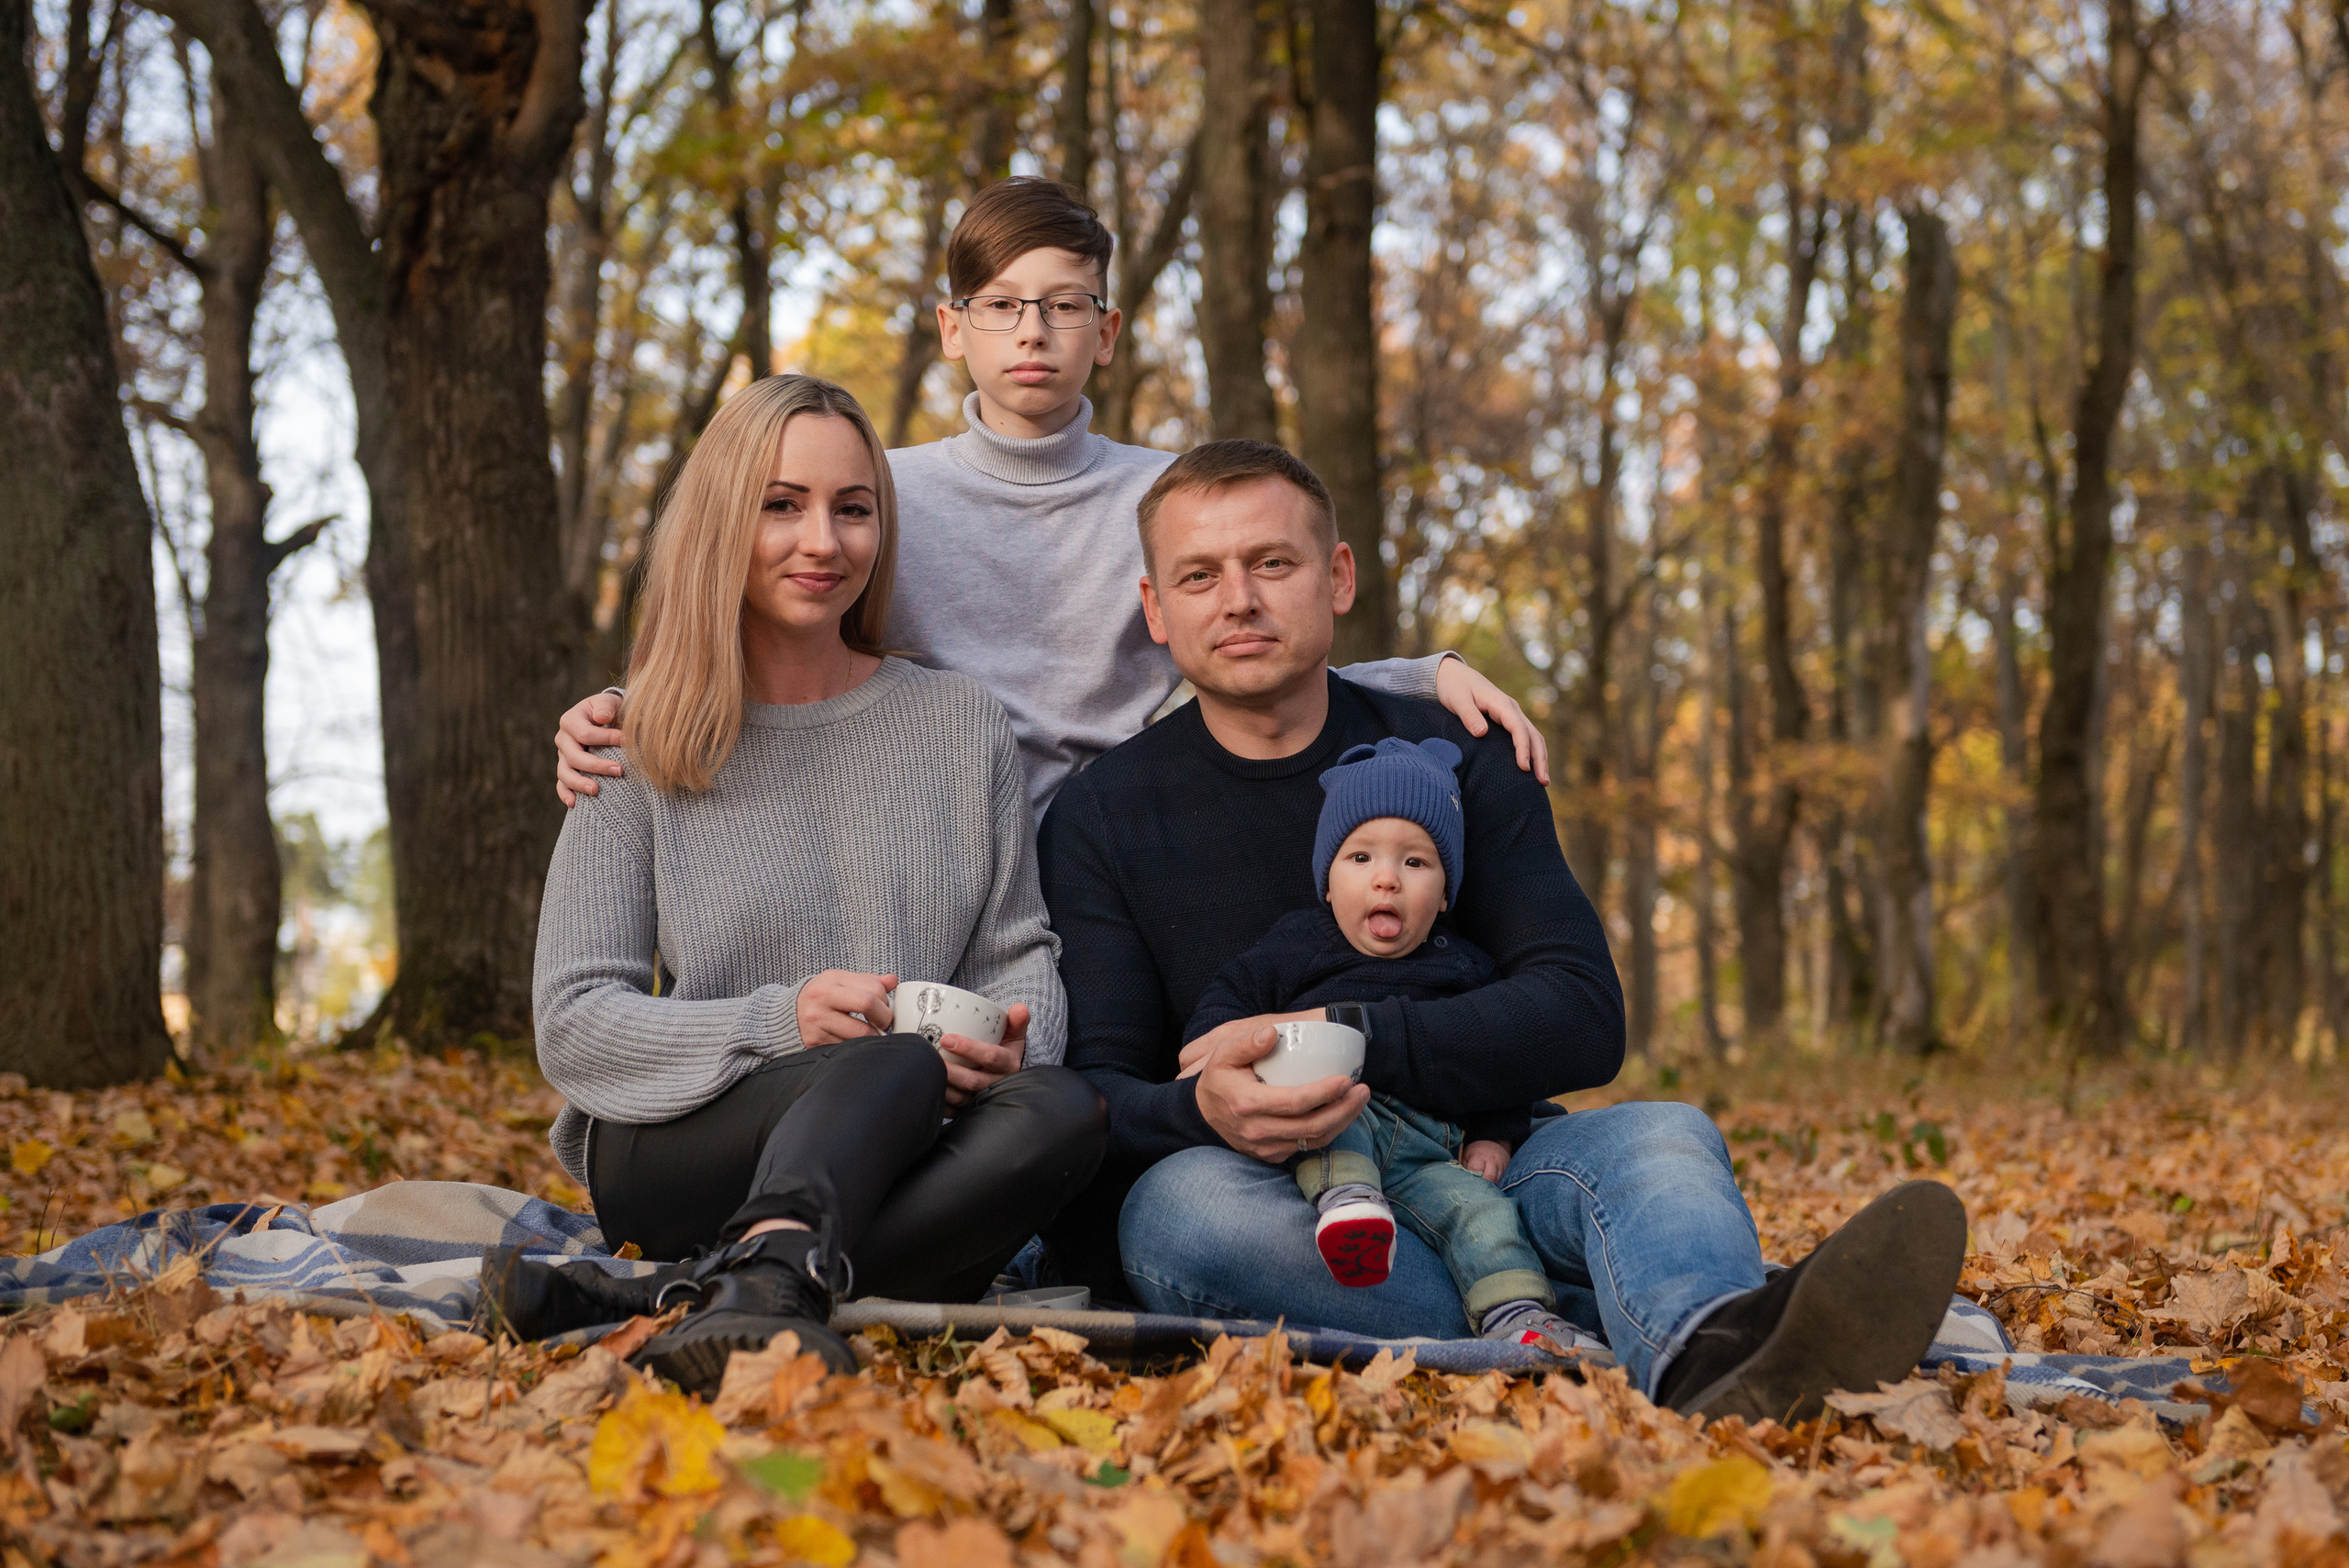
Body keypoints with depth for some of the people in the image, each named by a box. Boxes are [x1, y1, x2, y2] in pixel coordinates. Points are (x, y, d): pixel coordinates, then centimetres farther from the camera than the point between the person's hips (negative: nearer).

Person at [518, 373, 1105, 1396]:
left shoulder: (962, 728, 13)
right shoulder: (643, 754, 5)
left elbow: (1020, 951, 13)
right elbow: (572, 1023, -2)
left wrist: (1009, 1037, -13)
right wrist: (778, 1022, -19)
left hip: (889, 1177, 3)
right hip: (673, 1150, -2)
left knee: (1059, 1113, -32)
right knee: (896, 1063, -33)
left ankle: (656, 1306, -41)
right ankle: (770, 1289, -63)